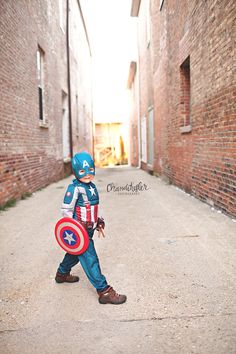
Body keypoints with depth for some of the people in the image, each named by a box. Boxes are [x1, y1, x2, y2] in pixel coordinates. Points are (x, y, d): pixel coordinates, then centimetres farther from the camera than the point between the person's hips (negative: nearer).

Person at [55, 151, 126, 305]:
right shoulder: (74, 188, -17)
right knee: (90, 259, -6)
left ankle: (62, 274, 50)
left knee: (75, 254, 27)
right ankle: (104, 291, -2)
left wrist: (99, 223, 19)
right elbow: (66, 210, -16)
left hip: (88, 229, 9)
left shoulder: (92, 186, 8)